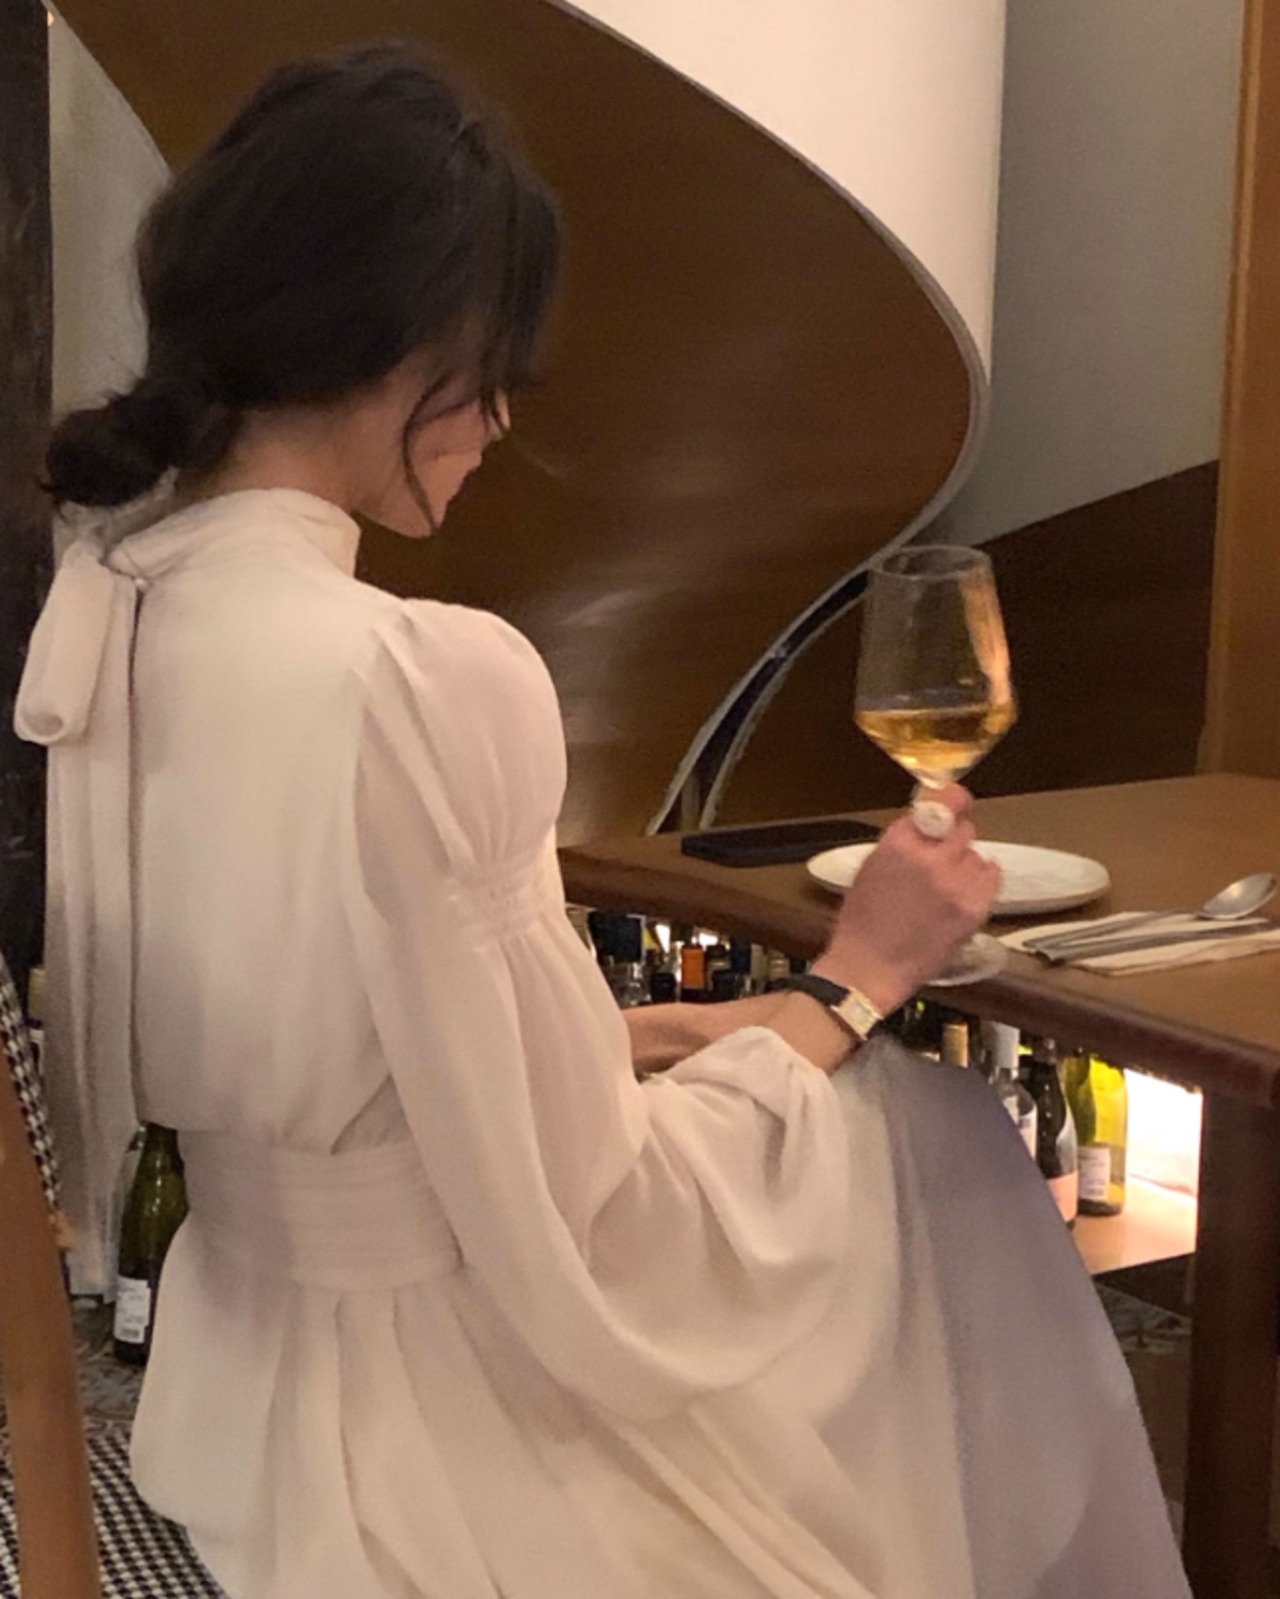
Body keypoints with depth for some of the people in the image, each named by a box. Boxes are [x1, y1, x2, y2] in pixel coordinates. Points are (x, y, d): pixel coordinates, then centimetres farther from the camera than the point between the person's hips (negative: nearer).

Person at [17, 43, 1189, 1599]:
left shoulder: (81, 611, -3)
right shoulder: (422, 682, -29)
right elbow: (586, 1245, -22)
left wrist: (666, 1031, 7)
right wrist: (850, 979, -8)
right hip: (442, 1454, -7)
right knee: (935, 1140, 14)